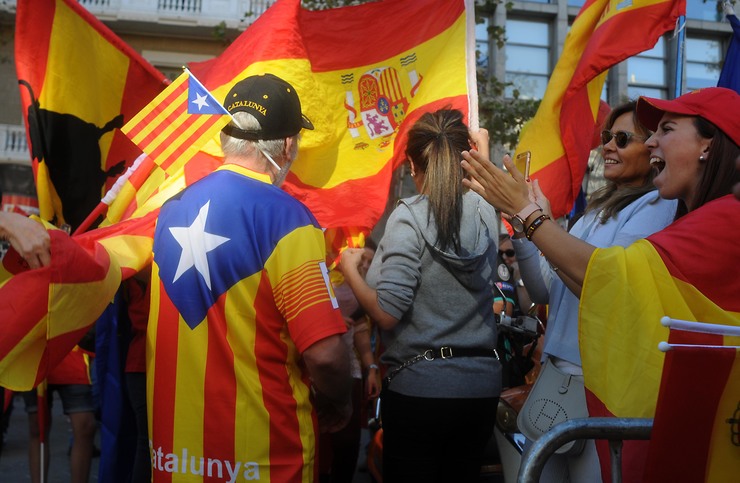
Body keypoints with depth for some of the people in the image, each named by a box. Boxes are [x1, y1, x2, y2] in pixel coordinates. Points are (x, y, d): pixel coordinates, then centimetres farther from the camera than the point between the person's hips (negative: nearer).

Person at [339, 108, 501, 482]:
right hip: (482, 385, 5)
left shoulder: (410, 216, -13)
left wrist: (350, 270, -1)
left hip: (418, 387, -5)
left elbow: (387, 314, -19)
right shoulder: (486, 215, 1)